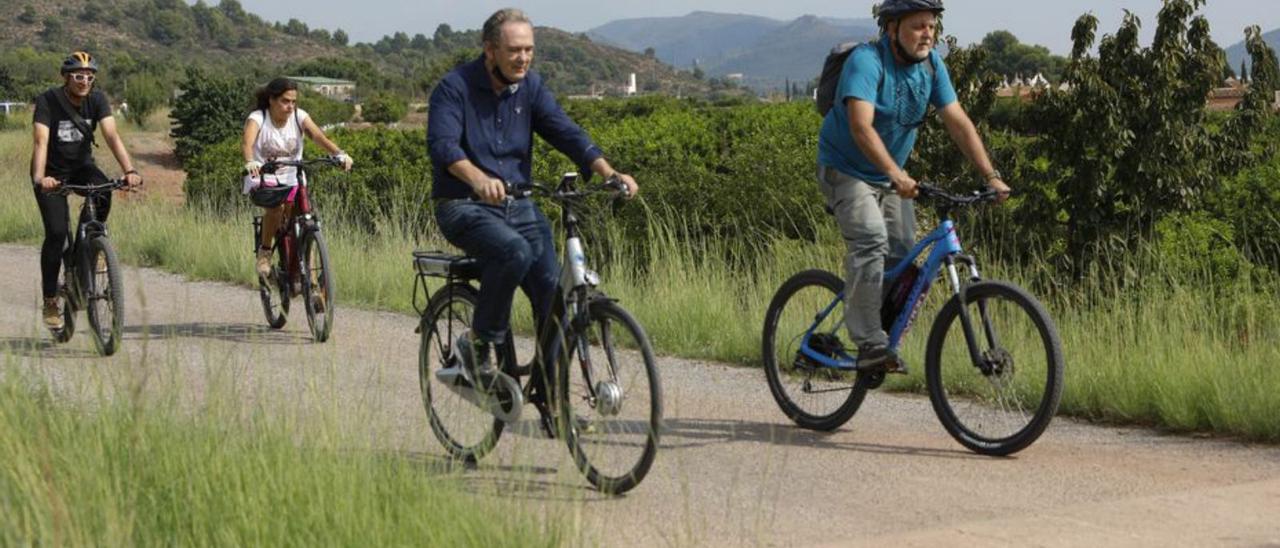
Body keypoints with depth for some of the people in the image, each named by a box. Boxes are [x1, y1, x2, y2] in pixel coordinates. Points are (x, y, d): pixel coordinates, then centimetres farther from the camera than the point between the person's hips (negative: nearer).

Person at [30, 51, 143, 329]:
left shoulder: (97, 99, -13)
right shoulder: (47, 101, -21)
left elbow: (112, 135, -24)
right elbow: (41, 142, -33)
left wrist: (129, 170, -40)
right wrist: (40, 178, -50)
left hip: (81, 166, 3)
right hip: (53, 172, -2)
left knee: (102, 191, -31)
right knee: (56, 232, -15)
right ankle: (50, 301, -2)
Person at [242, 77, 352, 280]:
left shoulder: (299, 116, -3)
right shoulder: (258, 118, -11)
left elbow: (318, 135, -20)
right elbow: (247, 141, -30)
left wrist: (339, 153, -39)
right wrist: (250, 162, -53)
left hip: (292, 180, 3)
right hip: (262, 181, -3)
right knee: (277, 205, -33)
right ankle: (265, 252, -9)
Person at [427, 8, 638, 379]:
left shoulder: (531, 87, 7)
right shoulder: (455, 88, -10)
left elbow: (567, 133, -2)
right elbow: (443, 145, -25)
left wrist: (609, 173, -20)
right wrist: (479, 179, -46)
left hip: (518, 205, 5)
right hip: (464, 207, -5)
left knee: (553, 284, -14)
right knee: (514, 251, -33)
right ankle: (478, 344, -15)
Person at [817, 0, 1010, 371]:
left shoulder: (932, 65, -5)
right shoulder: (866, 61, -24)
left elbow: (958, 123, -7)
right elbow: (861, 126, -37)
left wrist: (991, 176, -17)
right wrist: (896, 174, -51)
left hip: (890, 176, 7)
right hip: (846, 170, -7)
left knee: (904, 256, -2)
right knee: (870, 240, -26)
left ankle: (887, 341, 12)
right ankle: (871, 344, -27)